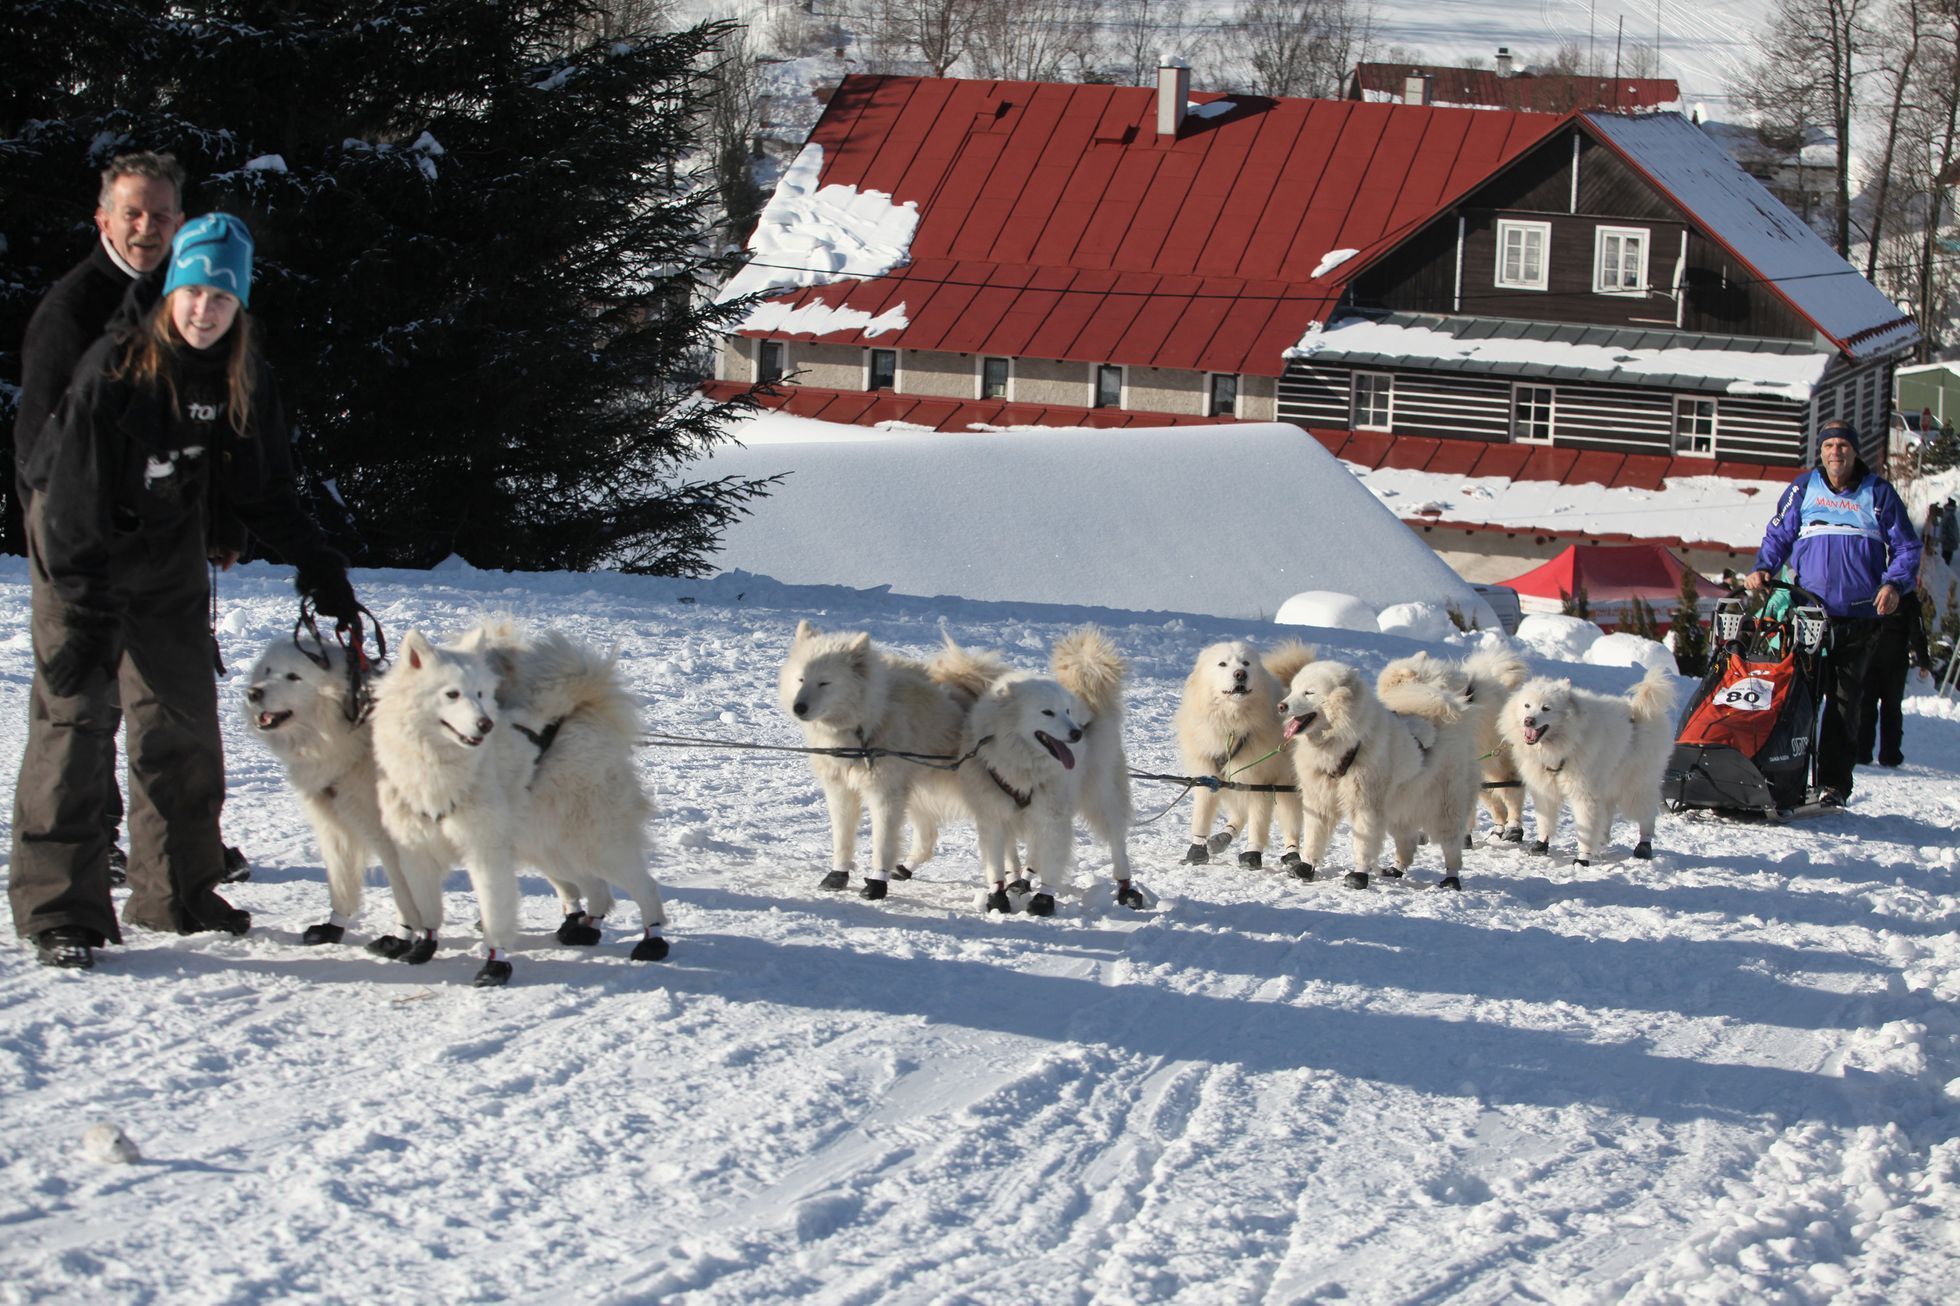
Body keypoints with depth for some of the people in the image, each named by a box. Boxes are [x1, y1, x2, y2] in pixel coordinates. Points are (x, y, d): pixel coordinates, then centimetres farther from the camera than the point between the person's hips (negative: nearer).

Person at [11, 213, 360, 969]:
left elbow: (265, 489, 4)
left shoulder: (242, 380, -6)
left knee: (183, 719, 6)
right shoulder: (113, 368, -23)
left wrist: (317, 566, -5)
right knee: (73, 716, -11)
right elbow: (76, 496, -22)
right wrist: (85, 611, -25)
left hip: (171, 556, 6)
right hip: (81, 548, -6)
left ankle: (177, 892, 17)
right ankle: (60, 911, -10)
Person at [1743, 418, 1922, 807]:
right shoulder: (1803, 489, 9)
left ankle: (1833, 784, 2)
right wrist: (1761, 569, -3)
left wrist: (1894, 584, -8)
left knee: (1845, 701, 0)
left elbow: (1907, 546, 9)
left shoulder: (1878, 493, 6)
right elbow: (1777, 535, 15)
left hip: (1859, 616, -1)